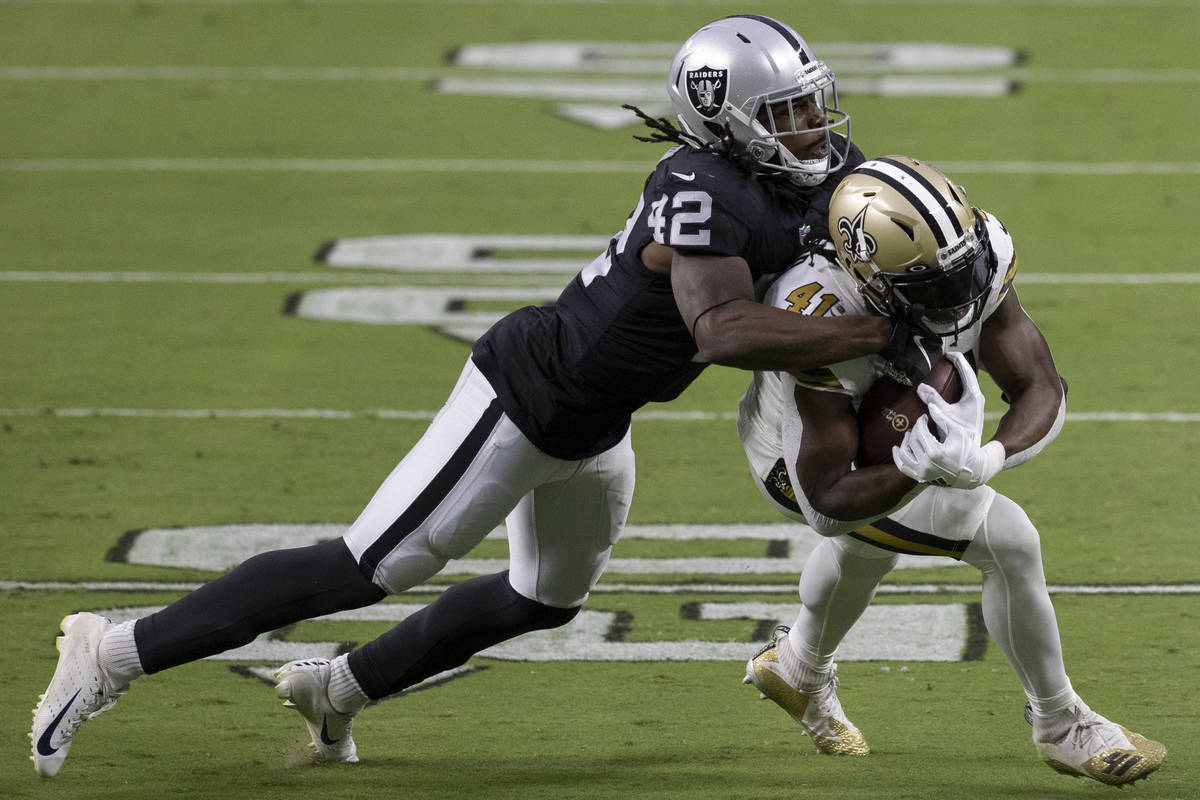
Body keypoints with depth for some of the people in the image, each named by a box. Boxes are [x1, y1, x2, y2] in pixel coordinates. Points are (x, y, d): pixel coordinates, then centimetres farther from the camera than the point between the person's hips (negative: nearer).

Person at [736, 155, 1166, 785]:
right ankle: (1061, 728, 4)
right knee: (1008, 541, -17)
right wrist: (919, 468, -57)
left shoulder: (978, 257, -33)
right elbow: (827, 505, -40)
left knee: (869, 543, 36)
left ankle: (799, 665, 68)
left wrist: (984, 461, -49)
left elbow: (1043, 390, -29)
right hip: (802, 457, -6)